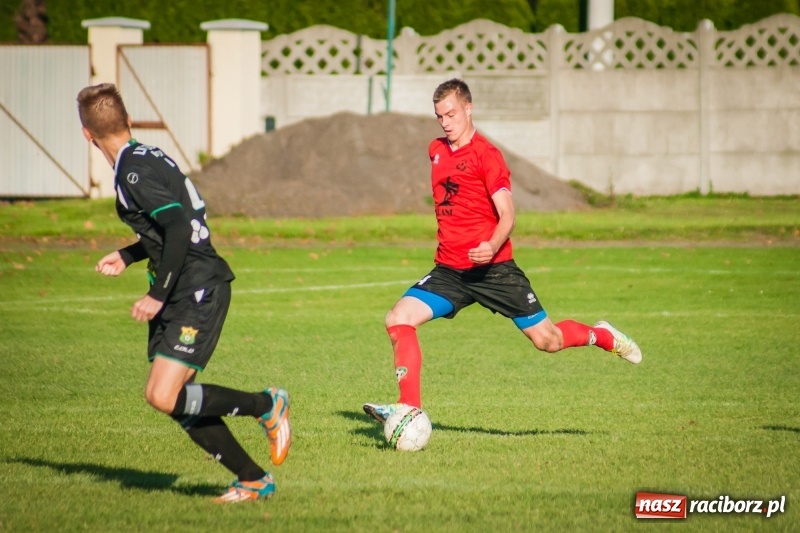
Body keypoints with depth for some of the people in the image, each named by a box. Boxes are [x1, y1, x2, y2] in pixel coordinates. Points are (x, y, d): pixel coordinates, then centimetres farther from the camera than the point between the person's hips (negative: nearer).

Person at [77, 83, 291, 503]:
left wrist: (158, 295, -22)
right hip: (180, 297, 10)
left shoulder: (134, 172, -16)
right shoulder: (146, 158, 14)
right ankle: (253, 480, 14)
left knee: (163, 396, -16)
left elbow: (179, 228, -26)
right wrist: (126, 257, 27)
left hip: (198, 292, -10)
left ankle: (266, 405, 0)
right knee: (181, 402, 7)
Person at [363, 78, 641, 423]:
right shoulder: (436, 151, 11)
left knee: (546, 340, 0)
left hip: (492, 268, -5)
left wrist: (493, 246, -35)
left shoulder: (486, 154, -9)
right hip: (449, 270, 5)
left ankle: (602, 336, 31)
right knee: (398, 320, -16)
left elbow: (507, 214, -16)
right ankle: (409, 408, -12)